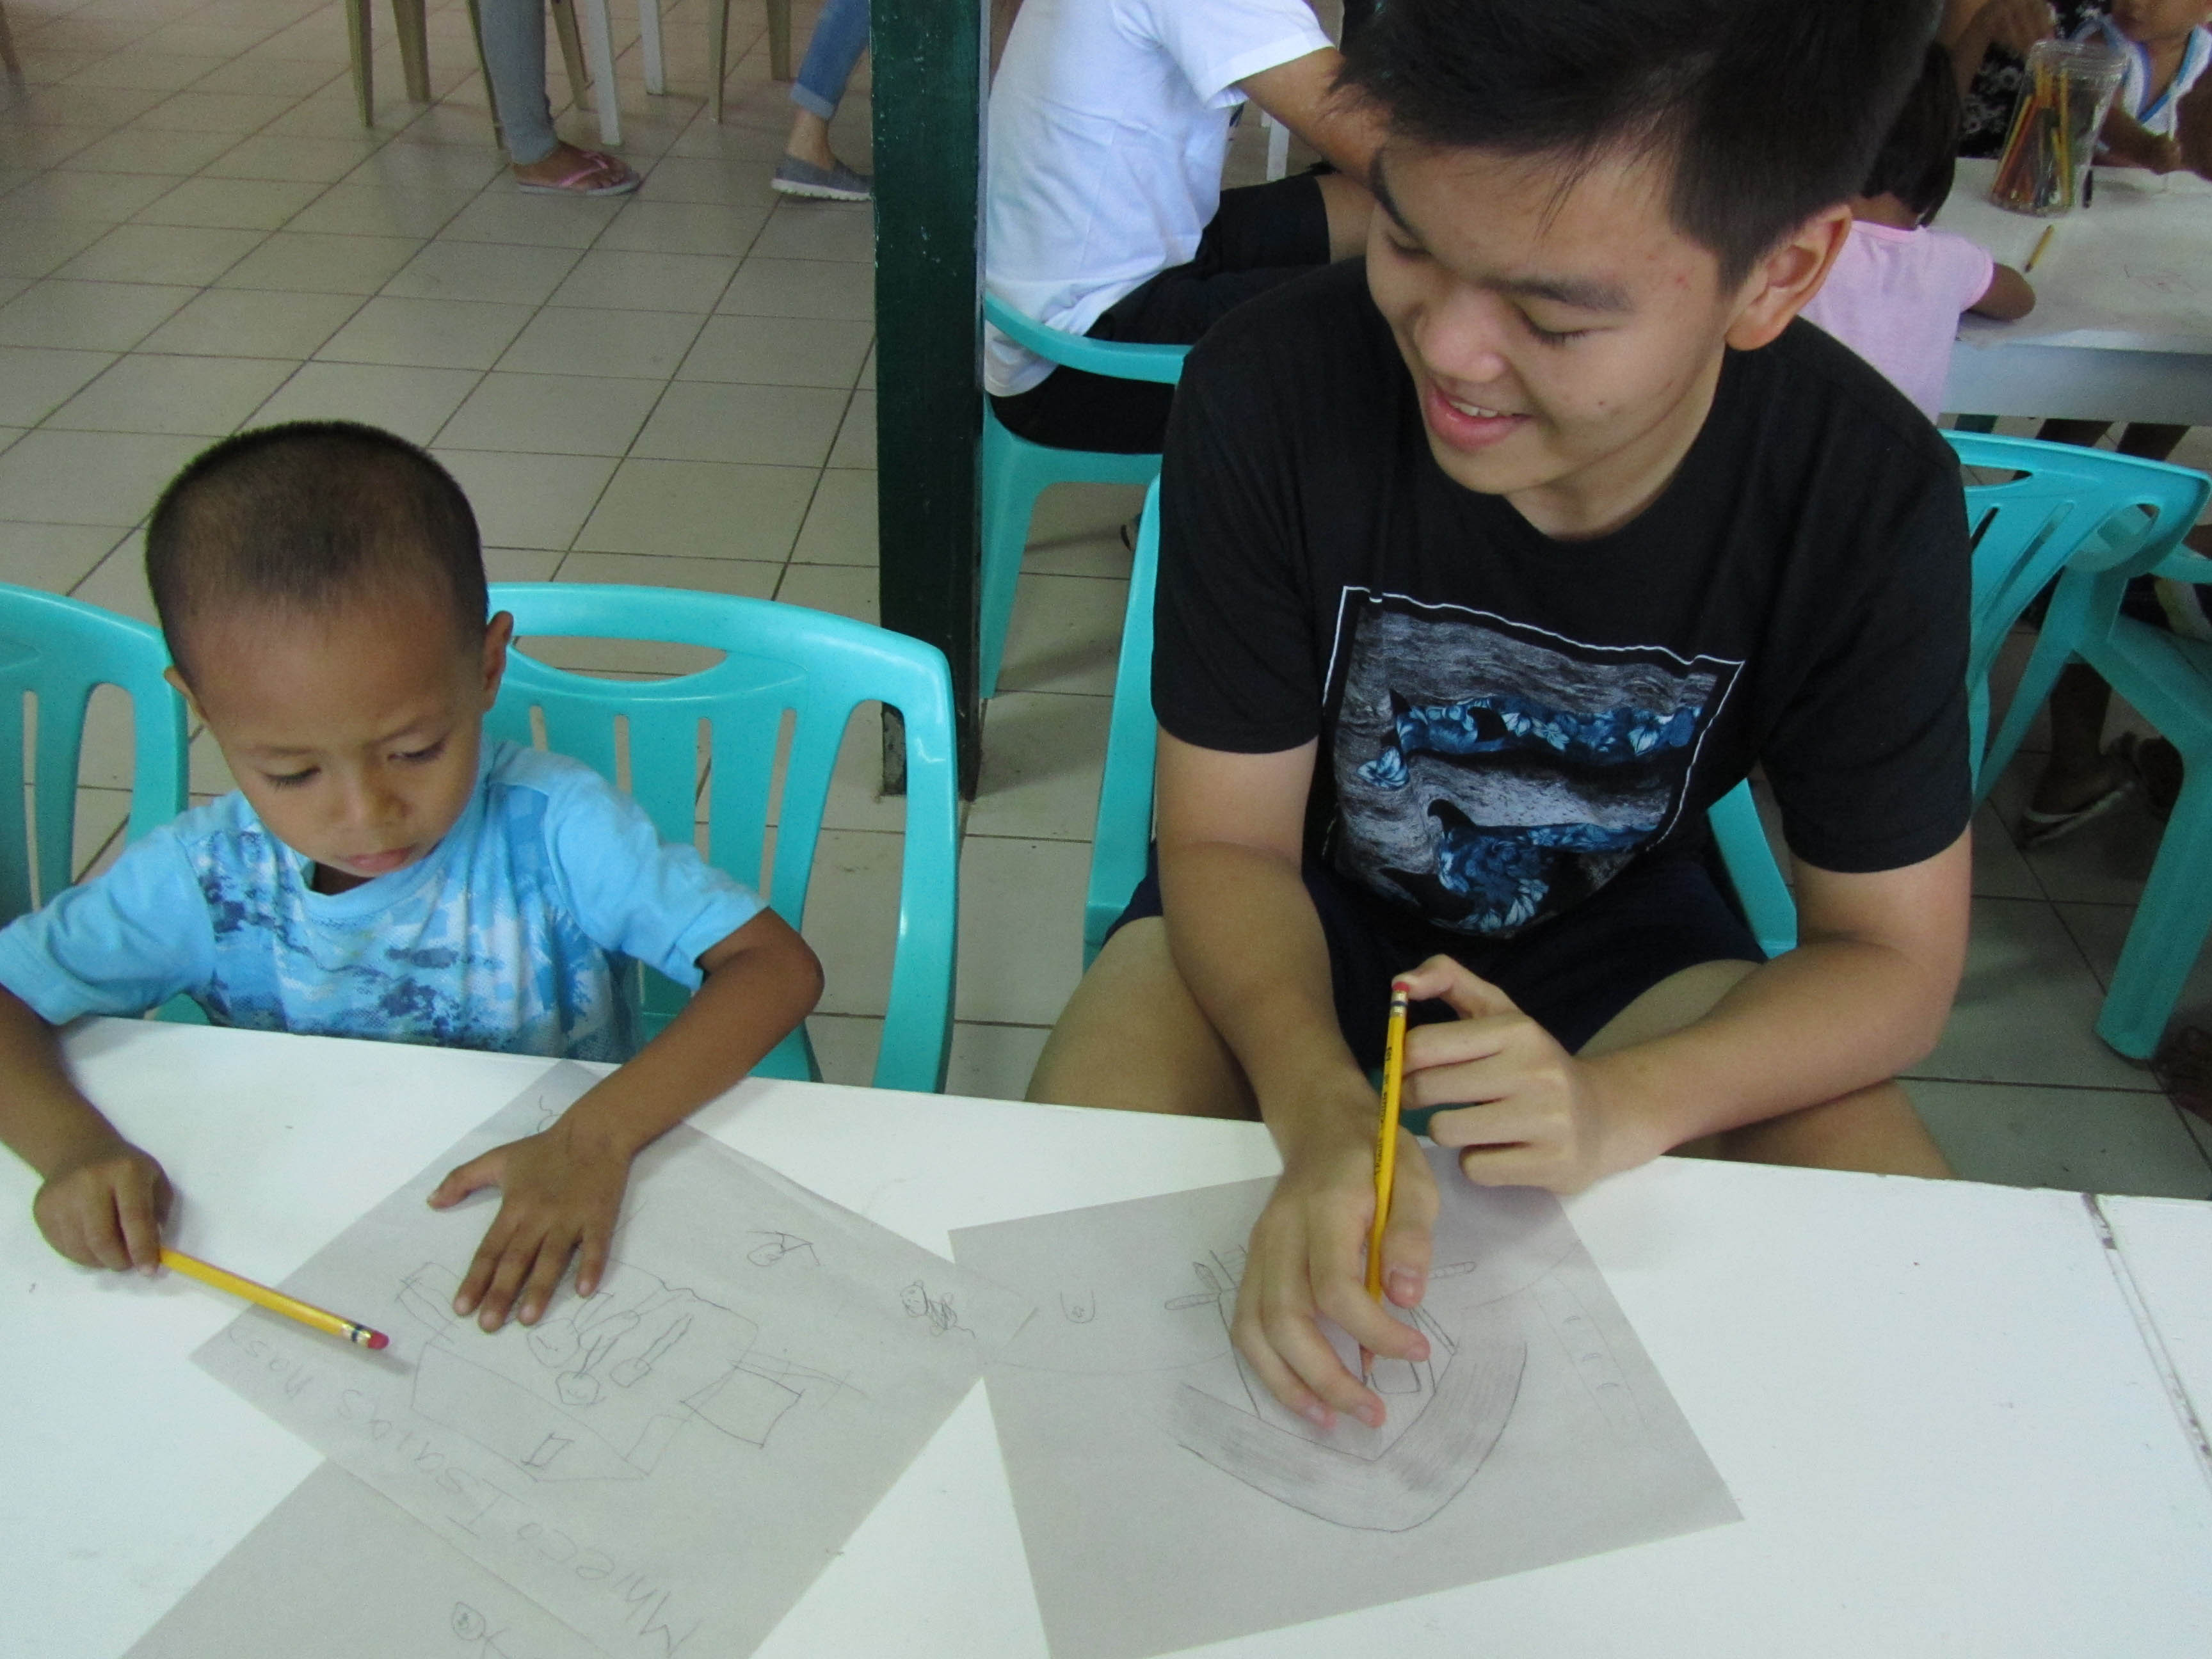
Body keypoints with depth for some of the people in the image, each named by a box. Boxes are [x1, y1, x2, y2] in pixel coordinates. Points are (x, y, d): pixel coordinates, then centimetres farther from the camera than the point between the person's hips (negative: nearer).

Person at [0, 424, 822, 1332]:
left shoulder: (551, 829, -17)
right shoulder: (204, 880, -8)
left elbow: (780, 966, -21)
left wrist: (597, 1134, -34)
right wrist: (73, 1143, -19)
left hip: (557, 1250, -2)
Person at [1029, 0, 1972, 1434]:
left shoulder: (1869, 496, -21)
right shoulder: (1272, 389, -27)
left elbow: (1893, 960, -13)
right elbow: (1228, 842, -18)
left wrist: (1616, 1107, -34)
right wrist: (1321, 1111, -39)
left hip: (1612, 921, 2)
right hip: (1296, 897, -1)